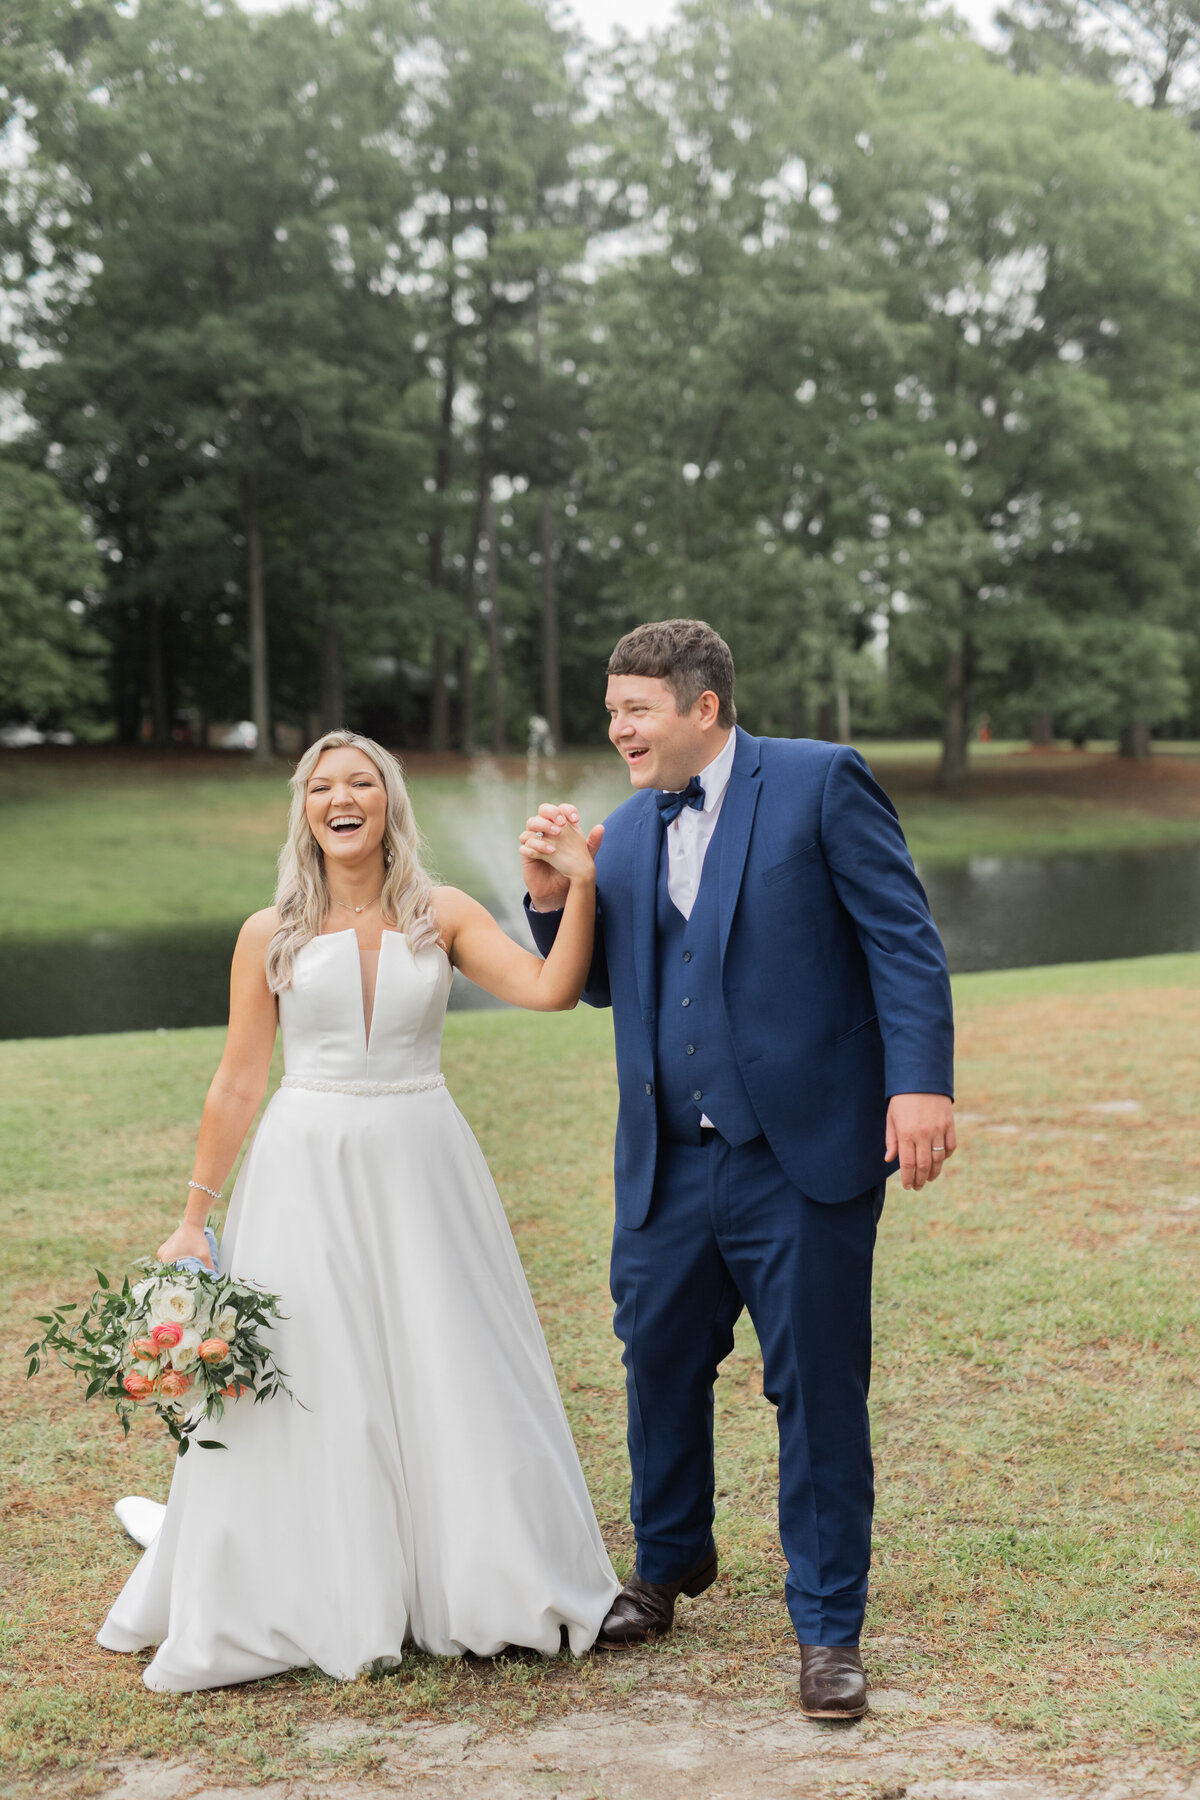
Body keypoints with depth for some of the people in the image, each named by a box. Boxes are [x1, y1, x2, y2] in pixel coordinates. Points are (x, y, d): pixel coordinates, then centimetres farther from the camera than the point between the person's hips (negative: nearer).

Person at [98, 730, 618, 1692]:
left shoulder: (443, 916, 1)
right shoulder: (271, 936, 0)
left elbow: (550, 989, -11)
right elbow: (237, 1084, 4)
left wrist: (581, 887, -20)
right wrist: (193, 1217, 4)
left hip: (421, 1169, 1)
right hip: (306, 1172, 0)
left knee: (450, 1379, 6)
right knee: (307, 1389, 4)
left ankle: (477, 1587, 24)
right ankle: (320, 1608, 20)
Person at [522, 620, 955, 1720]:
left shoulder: (819, 781, -5)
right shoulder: (628, 829, 13)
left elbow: (904, 938, -9)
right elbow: (602, 982, 16)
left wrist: (922, 1083, -19)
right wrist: (552, 896, -2)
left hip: (804, 1156, -5)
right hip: (670, 1167, 6)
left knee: (818, 1391, 3)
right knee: (659, 1368, 16)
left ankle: (828, 1627, 18)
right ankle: (670, 1566, 41)